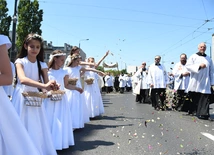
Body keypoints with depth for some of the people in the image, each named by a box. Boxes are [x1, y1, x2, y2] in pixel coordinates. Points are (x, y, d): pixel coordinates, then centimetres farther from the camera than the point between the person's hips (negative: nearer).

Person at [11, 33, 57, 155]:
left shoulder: (42, 65, 4)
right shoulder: (20, 61, -7)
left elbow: (47, 83, -6)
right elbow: (23, 79, -26)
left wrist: (52, 86, -32)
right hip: (21, 99, -3)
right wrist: (44, 85, -40)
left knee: (36, 129, 6)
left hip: (36, 99, 3)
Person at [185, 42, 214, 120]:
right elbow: (188, 66, -6)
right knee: (194, 98, 3)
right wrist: (199, 66, -16)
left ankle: (203, 114, -9)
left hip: (205, 83, 2)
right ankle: (192, 111, 17)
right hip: (195, 82, -1)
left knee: (204, 98, -7)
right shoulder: (193, 57, 7)